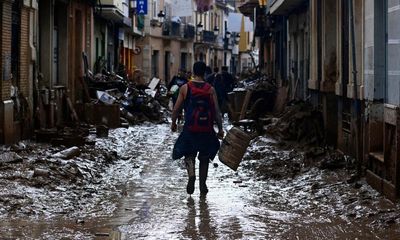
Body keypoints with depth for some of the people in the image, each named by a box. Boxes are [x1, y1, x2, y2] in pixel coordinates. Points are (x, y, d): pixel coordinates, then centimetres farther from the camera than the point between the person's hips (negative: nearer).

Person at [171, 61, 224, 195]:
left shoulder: (185, 88, -2)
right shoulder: (210, 90, -2)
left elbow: (176, 108, 1)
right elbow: (217, 111, -4)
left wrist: (173, 123, 16)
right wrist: (220, 129, 4)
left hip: (190, 129, -1)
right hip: (207, 129, 1)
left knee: (189, 154, 12)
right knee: (204, 158, 15)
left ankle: (191, 175, -16)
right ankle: (203, 186, 16)